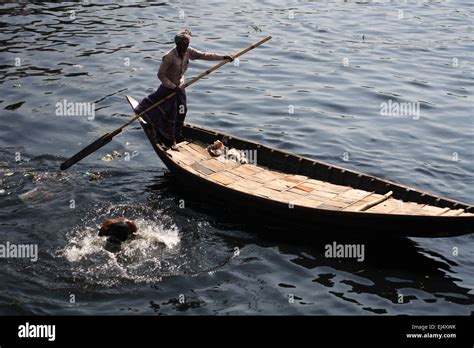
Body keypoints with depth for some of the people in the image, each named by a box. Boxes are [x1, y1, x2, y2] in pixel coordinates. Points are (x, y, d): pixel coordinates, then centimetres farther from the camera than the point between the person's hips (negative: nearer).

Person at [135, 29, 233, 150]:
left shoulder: (188, 51, -7)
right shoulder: (169, 57, -27)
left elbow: (204, 55, -2)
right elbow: (160, 74, -22)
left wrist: (223, 57, -7)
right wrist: (174, 87, -25)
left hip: (180, 86, 7)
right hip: (169, 87, -7)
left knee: (182, 111, 16)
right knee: (171, 114, -3)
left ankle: (178, 136, 35)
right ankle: (170, 141, 10)